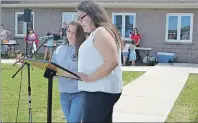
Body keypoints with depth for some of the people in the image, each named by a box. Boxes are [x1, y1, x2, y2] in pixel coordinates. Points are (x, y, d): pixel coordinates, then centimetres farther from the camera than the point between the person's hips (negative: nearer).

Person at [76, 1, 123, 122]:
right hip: (101, 90, 10)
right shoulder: (96, 34, 16)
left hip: (101, 91, -10)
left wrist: (89, 78, -20)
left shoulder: (101, 32, -15)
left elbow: (112, 62, -23)